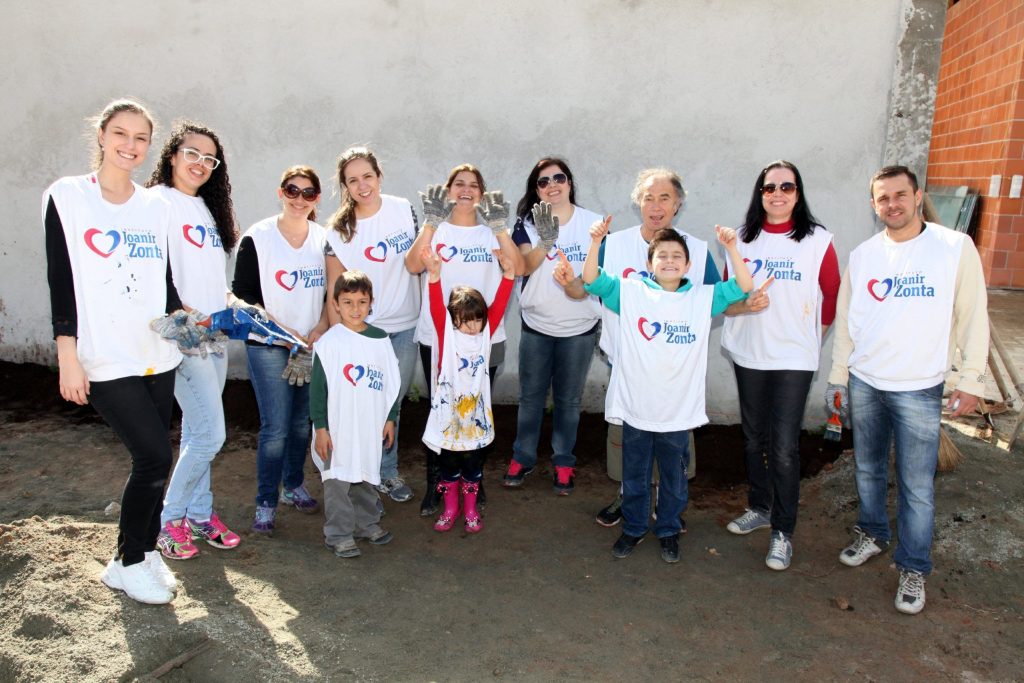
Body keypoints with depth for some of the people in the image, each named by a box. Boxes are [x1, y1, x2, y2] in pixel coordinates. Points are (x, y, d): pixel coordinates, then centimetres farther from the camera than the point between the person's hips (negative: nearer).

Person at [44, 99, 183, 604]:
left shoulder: (156, 206, 11)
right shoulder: (67, 197, -1)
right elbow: (60, 280, -5)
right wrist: (67, 357, -10)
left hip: (157, 355, 5)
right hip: (104, 360, -5)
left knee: (151, 460, 9)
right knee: (155, 456, -9)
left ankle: (146, 551, 27)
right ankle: (126, 564, 12)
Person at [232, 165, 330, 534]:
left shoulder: (325, 239, 6)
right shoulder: (257, 238, -5)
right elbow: (244, 296, -7)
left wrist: (318, 332, -7)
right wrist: (285, 332, -13)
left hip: (314, 345, 4)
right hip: (268, 347, -4)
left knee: (302, 422, 11)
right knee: (276, 427, -5)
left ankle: (294, 486, 31)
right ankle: (265, 502, 11)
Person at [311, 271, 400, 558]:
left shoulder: (381, 339, 2)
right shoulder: (329, 342, -9)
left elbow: (392, 382, 10)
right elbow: (318, 388, -7)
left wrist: (390, 418, 10)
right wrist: (320, 427, -9)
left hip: (372, 427, 4)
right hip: (338, 428, -4)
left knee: (367, 476, 17)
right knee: (338, 480, 3)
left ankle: (367, 523, 33)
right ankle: (339, 534, 16)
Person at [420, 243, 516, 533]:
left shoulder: (485, 333, -1)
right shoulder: (446, 333, -9)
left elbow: (499, 305, -9)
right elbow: (436, 307, -23)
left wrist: (508, 273, -22)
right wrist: (434, 273, -39)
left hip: (476, 411, 2)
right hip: (448, 410, -2)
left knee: (473, 464, 16)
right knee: (448, 464, 15)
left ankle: (471, 509, 34)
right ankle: (450, 508, 35)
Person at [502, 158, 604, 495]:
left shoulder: (592, 222, -4)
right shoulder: (527, 222, -2)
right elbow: (524, 267, -17)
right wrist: (545, 241, -33)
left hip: (580, 328, 0)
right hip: (536, 325, 1)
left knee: (568, 398, 11)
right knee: (531, 395, 11)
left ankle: (563, 462, 26)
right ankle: (522, 456, 27)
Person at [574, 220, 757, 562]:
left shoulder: (703, 298, 0)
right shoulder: (630, 293, -3)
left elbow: (743, 288, -5)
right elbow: (593, 280, -8)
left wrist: (732, 248, -17)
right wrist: (596, 243, -22)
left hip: (679, 412, 1)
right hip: (635, 408, 0)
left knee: (674, 478, 17)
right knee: (634, 476, 17)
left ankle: (669, 531, 37)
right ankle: (633, 528, 37)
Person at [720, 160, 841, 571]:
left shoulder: (817, 240, -4)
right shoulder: (743, 239, 5)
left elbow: (833, 295, 3)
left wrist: (813, 335, 3)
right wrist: (741, 304, -12)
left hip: (794, 357, -3)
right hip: (748, 353, 4)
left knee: (784, 446, -4)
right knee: (753, 438, 14)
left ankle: (782, 531, 10)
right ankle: (759, 508, 33)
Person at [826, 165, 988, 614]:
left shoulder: (955, 247, -6)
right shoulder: (862, 256, 3)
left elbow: (973, 317, -3)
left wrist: (970, 380, -5)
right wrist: (838, 377, 9)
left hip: (919, 389, -3)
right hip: (864, 384, 3)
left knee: (916, 485, 2)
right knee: (868, 469, 17)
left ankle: (913, 568, 18)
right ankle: (872, 534, 38)